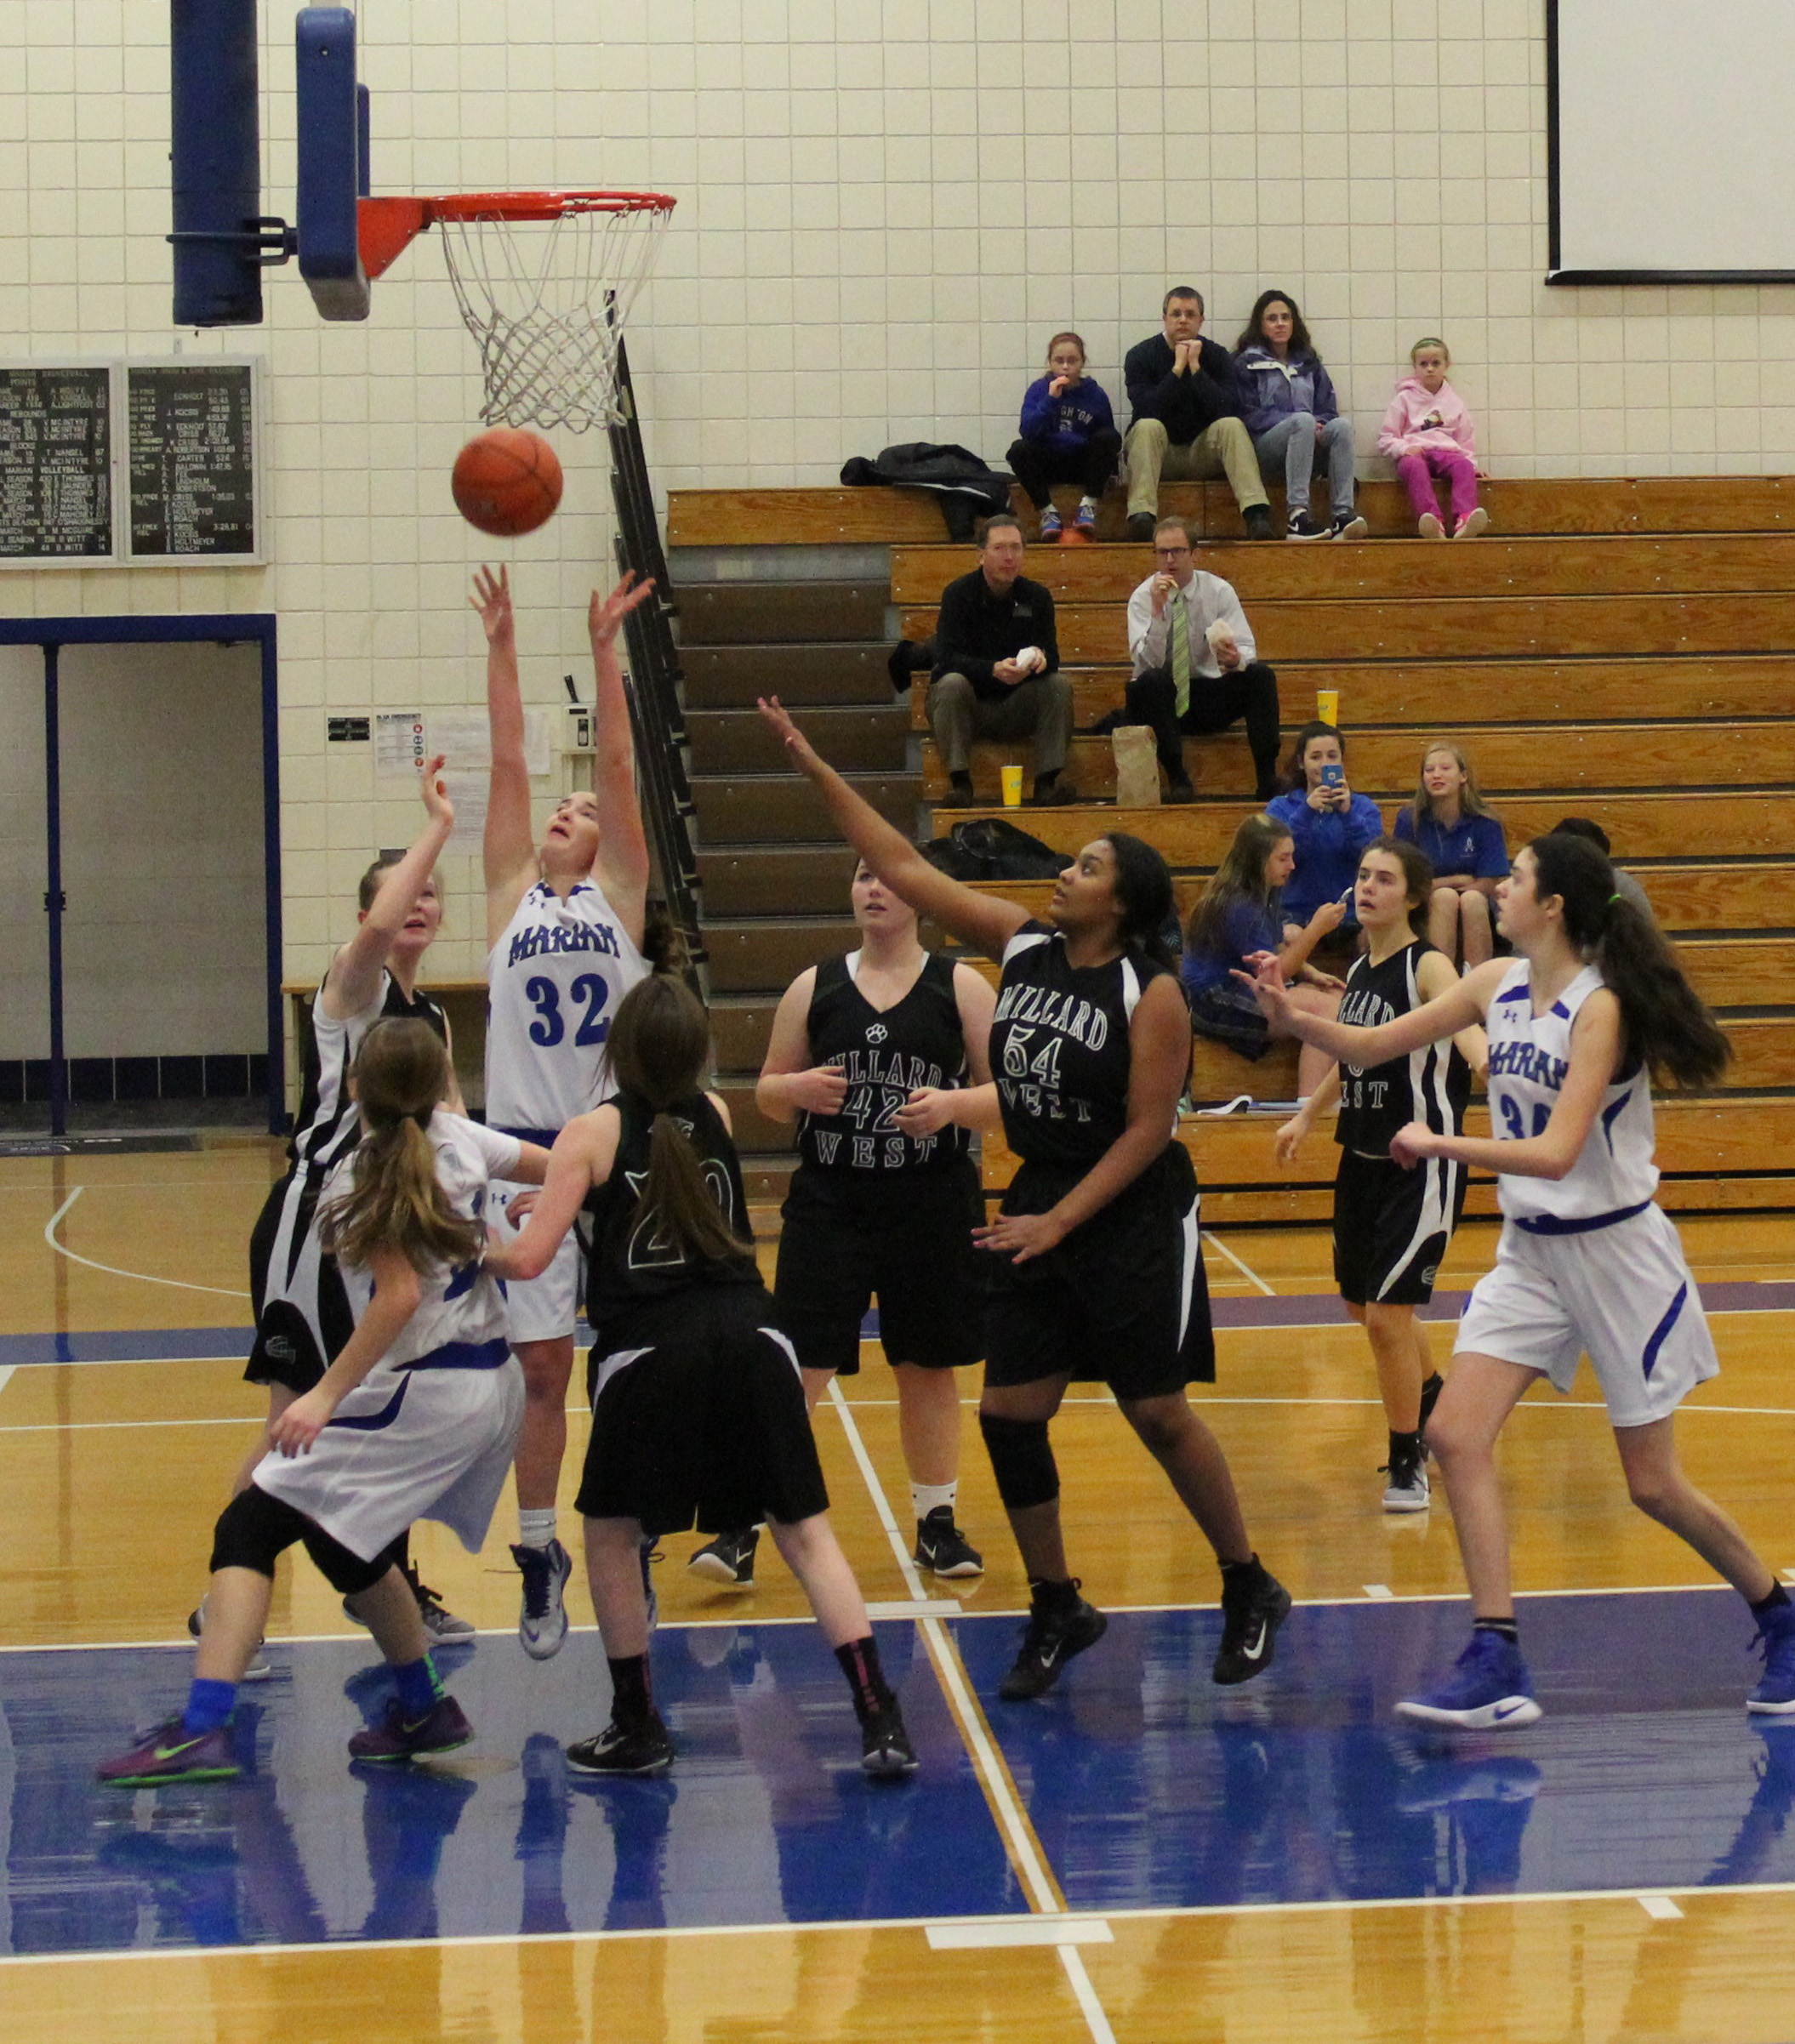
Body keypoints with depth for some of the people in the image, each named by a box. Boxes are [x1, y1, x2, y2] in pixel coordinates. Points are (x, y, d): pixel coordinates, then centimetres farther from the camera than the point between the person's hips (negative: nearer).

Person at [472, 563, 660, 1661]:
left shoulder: (622, 897, 7)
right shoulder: (513, 894, 10)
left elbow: (618, 763, -1)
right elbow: (509, 763, 4)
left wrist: (605, 649, -8)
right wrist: (502, 648, -2)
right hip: (527, 1152, 1)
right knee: (541, 1365, 4)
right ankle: (541, 1556, 14)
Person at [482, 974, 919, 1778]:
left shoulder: (593, 1134, 2)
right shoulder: (717, 1117, 15)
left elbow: (529, 1259, -3)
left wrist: (483, 1253, 19)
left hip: (649, 1352, -3)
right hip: (748, 1337, 3)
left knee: (611, 1533, 17)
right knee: (804, 1531, 6)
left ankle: (637, 1725, 20)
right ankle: (879, 1719, -3)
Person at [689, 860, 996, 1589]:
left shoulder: (960, 987, 1)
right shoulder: (814, 987, 6)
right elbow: (768, 1094, 12)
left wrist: (954, 1104, -20)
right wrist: (799, 1089, -10)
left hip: (933, 1208, 0)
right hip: (827, 1206, 0)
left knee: (929, 1370, 10)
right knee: (793, 1368, -5)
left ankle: (936, 1523, 24)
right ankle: (742, 1528, -3)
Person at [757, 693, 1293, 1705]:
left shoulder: (1151, 993, -15)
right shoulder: (1023, 945, 2)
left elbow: (1148, 1129, -16)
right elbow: (905, 869, 4)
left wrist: (1061, 1222, -20)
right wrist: (815, 767, 0)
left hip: (1134, 1215, -6)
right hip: (1040, 1203, 6)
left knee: (1157, 1412, -2)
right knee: (1009, 1413, 2)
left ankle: (1252, 1593, 16)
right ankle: (1058, 1611, 17)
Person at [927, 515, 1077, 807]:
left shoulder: (1037, 596, 2)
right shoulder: (958, 594, -8)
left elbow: (1052, 657, -3)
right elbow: (946, 658, -20)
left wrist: (1040, 657, -29)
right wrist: (994, 669, -37)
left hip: (1015, 707, 3)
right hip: (967, 706, -3)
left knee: (1059, 685, -20)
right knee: (951, 684, -33)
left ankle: (1047, 782, -26)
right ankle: (960, 782, -37)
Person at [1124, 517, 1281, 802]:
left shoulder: (1219, 591, 0)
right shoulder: (1142, 597, -4)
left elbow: (1248, 651, -8)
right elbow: (1148, 661, -18)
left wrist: (1236, 659, -33)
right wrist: (1158, 610, -29)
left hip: (1211, 698, 2)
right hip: (1162, 699, -2)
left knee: (1261, 674, -25)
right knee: (1148, 681, -35)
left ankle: (1267, 778, -27)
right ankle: (1177, 778, -30)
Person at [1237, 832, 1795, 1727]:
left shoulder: (1601, 1008, -20)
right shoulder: (1498, 984, 1)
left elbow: (1556, 1154, -28)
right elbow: (1371, 1047, 6)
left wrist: (1436, 1144, -23)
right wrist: (1293, 1016, -10)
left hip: (1616, 1251, -7)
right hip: (1528, 1251, 7)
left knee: (1654, 1485, 1)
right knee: (1455, 1435, -9)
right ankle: (1497, 1664, -8)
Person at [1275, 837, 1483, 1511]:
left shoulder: (1428, 967, -14)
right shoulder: (1360, 969, 7)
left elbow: (1467, 1031, -33)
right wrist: (1307, 1115, 32)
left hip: (1422, 1166, -8)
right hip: (1363, 1158, 8)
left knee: (1389, 1311, -10)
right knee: (1364, 1304, 20)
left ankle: (1408, 1466, 6)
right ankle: (1433, 1406, 47)